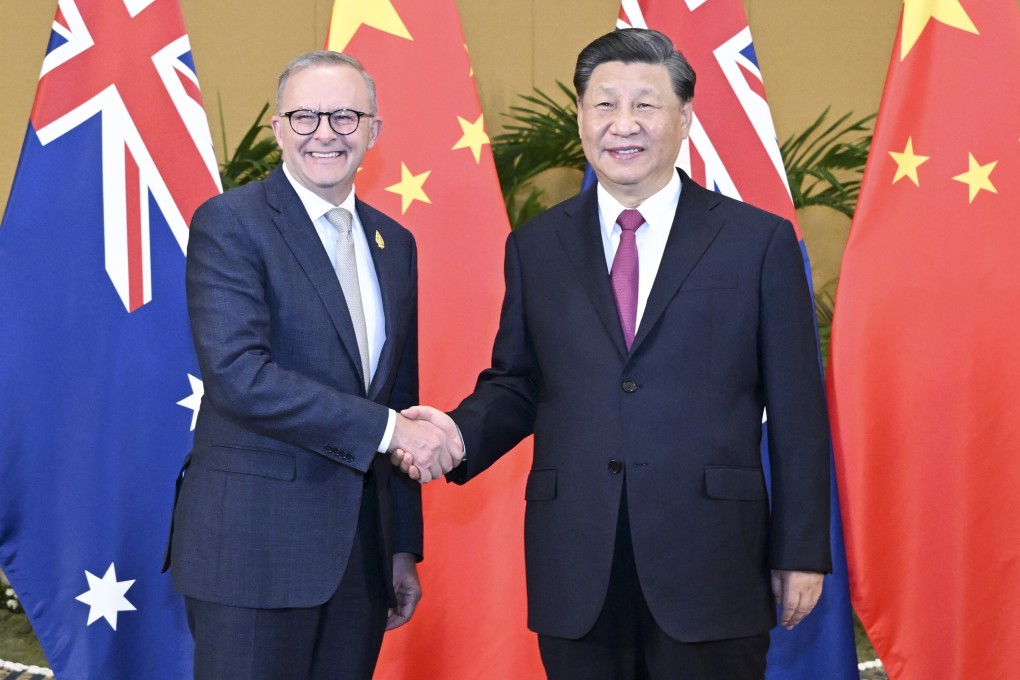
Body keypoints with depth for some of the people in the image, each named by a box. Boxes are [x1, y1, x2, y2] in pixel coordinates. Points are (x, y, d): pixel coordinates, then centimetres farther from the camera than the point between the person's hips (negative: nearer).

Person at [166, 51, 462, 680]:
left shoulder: (394, 243, 13)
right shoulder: (229, 224, -8)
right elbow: (238, 374, -21)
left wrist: (405, 546, 15)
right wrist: (386, 428, -20)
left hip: (362, 551, 6)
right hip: (254, 547, -6)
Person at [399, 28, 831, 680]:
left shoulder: (760, 241, 1)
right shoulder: (537, 247, 9)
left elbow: (796, 410, 1)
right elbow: (516, 383, 13)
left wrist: (802, 551, -1)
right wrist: (461, 432, -9)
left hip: (710, 565, -2)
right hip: (575, 570, 2)